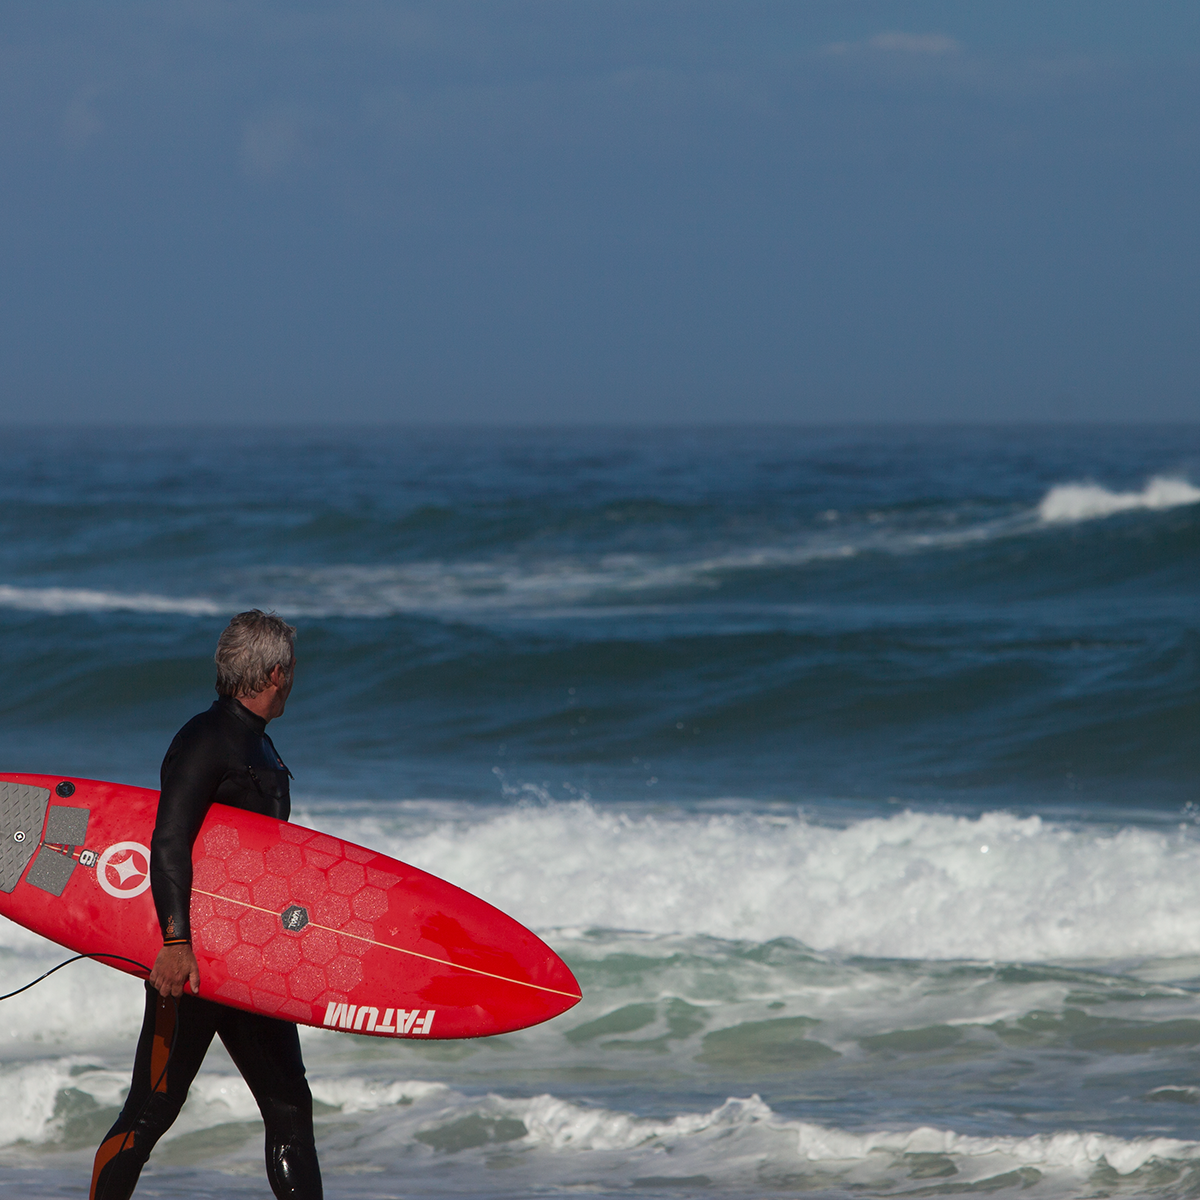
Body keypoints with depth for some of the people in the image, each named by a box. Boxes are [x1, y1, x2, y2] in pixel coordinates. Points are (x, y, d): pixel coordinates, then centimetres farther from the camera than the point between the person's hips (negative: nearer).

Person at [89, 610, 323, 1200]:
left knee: (289, 1106, 5)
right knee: (153, 1108, -5)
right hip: (190, 957, -9)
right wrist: (175, 942, -33)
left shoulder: (258, 746, 17)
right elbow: (168, 844, -24)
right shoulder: (205, 741, -13)